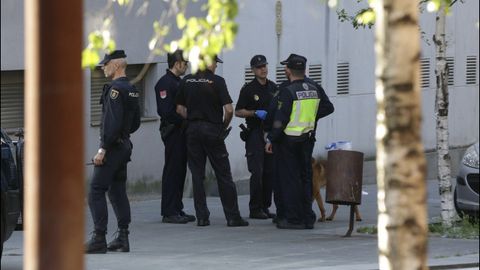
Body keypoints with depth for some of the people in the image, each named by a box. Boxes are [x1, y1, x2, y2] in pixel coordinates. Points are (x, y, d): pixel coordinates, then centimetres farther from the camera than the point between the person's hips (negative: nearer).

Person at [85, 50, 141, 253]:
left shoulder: (115, 89, -16)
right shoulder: (131, 90, 14)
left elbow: (113, 122, -23)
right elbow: (135, 122, 21)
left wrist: (102, 149, -22)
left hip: (112, 147, -10)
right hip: (125, 146, 10)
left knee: (96, 191, -9)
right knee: (117, 191, 13)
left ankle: (99, 239, -12)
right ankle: (123, 237, 12)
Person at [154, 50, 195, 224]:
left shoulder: (178, 82, 18)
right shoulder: (165, 83, -13)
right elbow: (165, 111, -21)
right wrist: (183, 120, -14)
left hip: (181, 132, 10)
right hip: (172, 132, -10)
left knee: (180, 171, 11)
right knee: (172, 172, -7)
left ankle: (177, 210, 16)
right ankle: (169, 213, -5)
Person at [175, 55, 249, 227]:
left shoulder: (186, 81, 4)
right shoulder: (217, 81, -8)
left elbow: (180, 109, 6)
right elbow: (229, 109, -13)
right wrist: (225, 125, 4)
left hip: (193, 129, 4)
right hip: (212, 130, -4)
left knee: (197, 175, 7)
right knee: (223, 174, 1)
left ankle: (202, 217, 4)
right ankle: (232, 217, 1)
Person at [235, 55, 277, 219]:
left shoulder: (273, 88, 12)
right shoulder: (249, 89, -3)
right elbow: (238, 112, -4)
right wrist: (255, 113, -16)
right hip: (255, 133, -5)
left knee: (269, 172, 5)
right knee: (257, 172, -10)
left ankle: (265, 207, 12)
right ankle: (255, 209, -5)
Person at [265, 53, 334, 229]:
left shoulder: (287, 91, -16)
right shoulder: (315, 88, 4)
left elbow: (280, 119, -18)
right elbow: (328, 107, 12)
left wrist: (270, 139, -10)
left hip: (288, 140, -6)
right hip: (308, 138, 6)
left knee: (289, 179, 0)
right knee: (305, 177, 13)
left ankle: (293, 218, 0)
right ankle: (307, 218, 14)